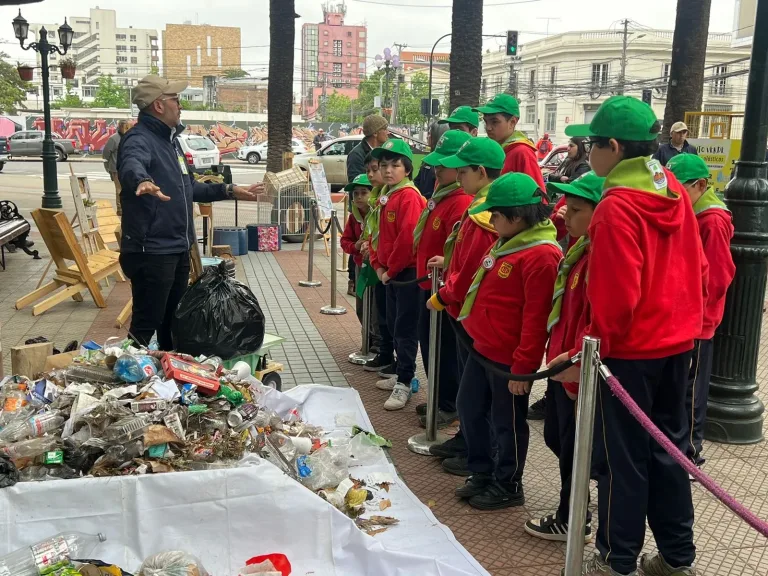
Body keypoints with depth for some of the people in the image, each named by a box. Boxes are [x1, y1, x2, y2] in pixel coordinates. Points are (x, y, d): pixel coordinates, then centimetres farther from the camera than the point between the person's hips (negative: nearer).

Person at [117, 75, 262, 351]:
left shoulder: (170, 139, 16)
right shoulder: (139, 139, -15)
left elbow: (188, 188, 26)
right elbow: (131, 165, -40)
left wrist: (229, 191, 23)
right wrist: (143, 181, -63)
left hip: (178, 250, 10)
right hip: (151, 252, -10)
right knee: (146, 325, -5)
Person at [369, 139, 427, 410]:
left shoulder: (409, 196, -16)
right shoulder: (386, 196, 13)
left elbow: (407, 238, -24)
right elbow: (378, 234, 18)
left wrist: (390, 269, -15)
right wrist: (378, 266, 5)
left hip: (407, 273, -9)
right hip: (390, 274, 10)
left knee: (405, 329, -4)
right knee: (394, 326, 17)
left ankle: (404, 384, 3)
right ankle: (401, 374, 30)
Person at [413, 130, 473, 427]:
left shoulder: (461, 202, -21)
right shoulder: (441, 196, 11)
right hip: (430, 285, 10)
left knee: (445, 347, 2)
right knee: (430, 342, 18)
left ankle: (450, 405, 17)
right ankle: (439, 399, 32)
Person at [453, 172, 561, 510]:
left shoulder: (540, 255, -22)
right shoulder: (508, 243, 9)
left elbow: (536, 318, -23)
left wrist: (523, 367, -21)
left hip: (508, 358, -10)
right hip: (483, 349, 10)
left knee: (507, 422, 6)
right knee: (469, 409, 18)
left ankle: (507, 486, 24)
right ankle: (482, 474, 34)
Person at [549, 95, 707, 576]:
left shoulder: (617, 206, -19)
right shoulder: (676, 193, 5)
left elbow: (615, 297, -21)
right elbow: (697, 270, 12)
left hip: (630, 351, -7)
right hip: (676, 343, 8)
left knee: (622, 458, 5)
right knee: (667, 449, 17)